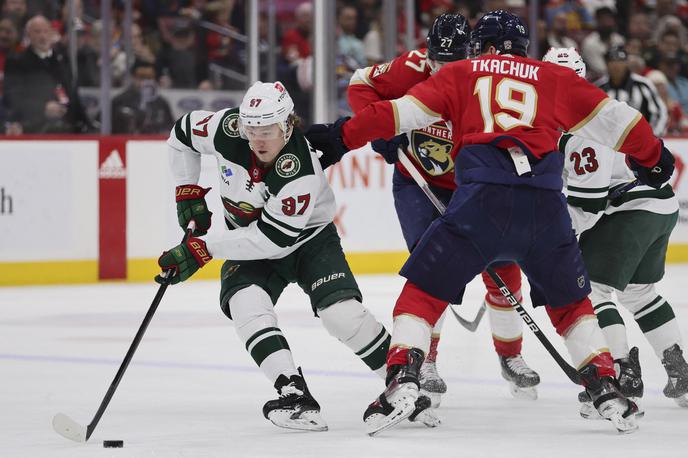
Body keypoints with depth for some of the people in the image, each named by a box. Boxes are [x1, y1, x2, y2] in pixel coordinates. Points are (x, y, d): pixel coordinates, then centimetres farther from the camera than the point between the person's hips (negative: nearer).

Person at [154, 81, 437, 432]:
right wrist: (189, 192, -3)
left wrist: (203, 249, -31)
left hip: (308, 238, -4)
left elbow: (271, 238, -33)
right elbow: (182, 133, 0)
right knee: (245, 303, -26)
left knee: (341, 312, -23)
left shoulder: (300, 171, -35)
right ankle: (294, 393, -31)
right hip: (249, 243, 4)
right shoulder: (228, 129, -21)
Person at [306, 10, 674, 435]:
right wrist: (652, 156, 39)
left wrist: (344, 135, 17)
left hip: (482, 197, -2)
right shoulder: (555, 78, 23)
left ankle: (403, 381, -10)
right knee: (571, 302, 23)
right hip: (545, 202, 2)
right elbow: (611, 117, 24)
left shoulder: (460, 73, 20)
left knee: (425, 289, 9)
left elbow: (405, 111, 10)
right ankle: (607, 390, 14)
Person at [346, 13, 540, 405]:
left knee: (503, 269, -1)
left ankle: (511, 357, 21)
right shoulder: (412, 70, -21)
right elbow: (362, 84, -6)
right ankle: (424, 362, -6)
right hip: (417, 184, -1)